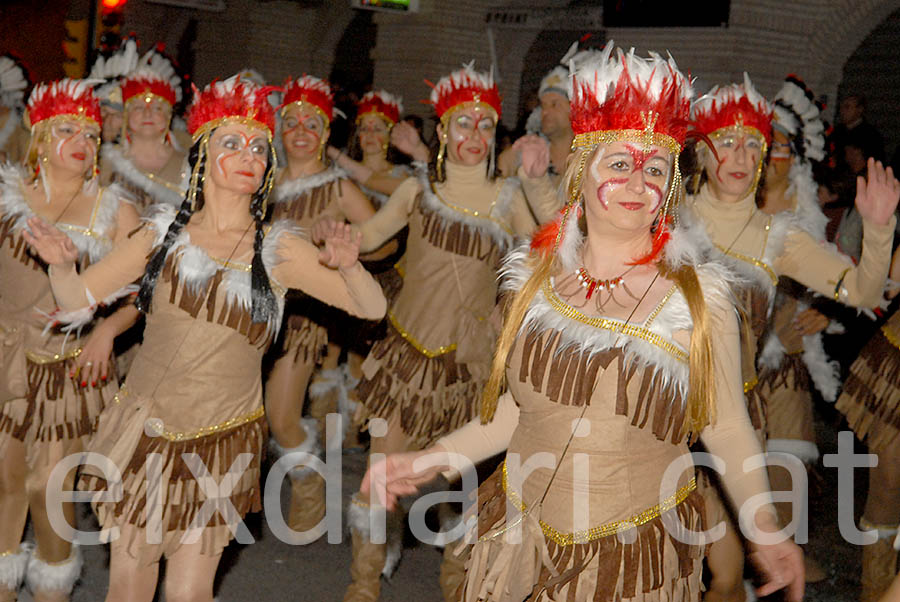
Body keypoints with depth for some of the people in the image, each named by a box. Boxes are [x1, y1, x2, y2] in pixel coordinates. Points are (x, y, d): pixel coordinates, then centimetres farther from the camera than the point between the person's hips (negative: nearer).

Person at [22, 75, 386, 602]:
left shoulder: (279, 249, -8)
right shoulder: (164, 232, -3)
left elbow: (373, 308, -11)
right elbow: (78, 297, 2)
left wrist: (348, 267, -30)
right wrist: (61, 264, -19)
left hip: (222, 440, -2)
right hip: (145, 426, 2)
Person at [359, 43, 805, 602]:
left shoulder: (699, 297, -10)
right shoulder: (538, 278, 0)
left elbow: (727, 427, -2)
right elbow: (522, 405, 9)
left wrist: (768, 533, -3)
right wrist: (431, 459, 8)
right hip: (521, 537, 3)